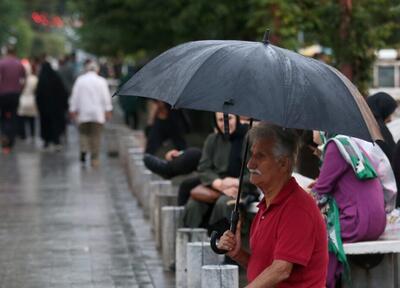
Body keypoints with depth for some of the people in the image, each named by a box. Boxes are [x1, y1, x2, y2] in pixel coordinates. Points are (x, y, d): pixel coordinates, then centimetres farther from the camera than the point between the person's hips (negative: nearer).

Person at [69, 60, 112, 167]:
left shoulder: (80, 80, 0)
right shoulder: (101, 81, -1)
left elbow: (75, 96, 2)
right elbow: (106, 97, -1)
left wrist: (73, 110, 9)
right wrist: (108, 110, 4)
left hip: (83, 113, 1)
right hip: (98, 114, 0)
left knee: (84, 133, 11)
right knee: (96, 135, 3)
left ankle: (83, 151, -12)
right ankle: (94, 158, 2)